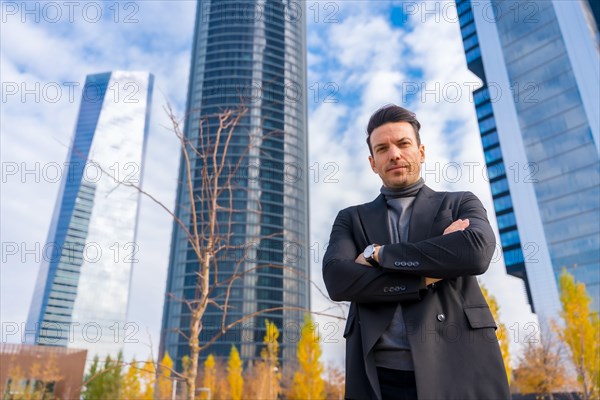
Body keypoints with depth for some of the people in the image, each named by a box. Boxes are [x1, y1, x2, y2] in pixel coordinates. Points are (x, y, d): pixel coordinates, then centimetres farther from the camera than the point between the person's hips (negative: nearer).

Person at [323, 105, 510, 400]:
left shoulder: (461, 204, 9)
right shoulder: (351, 219, 10)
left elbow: (476, 252, -13)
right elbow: (337, 280, -8)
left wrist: (377, 253, -7)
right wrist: (429, 276, -10)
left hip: (457, 370, 0)